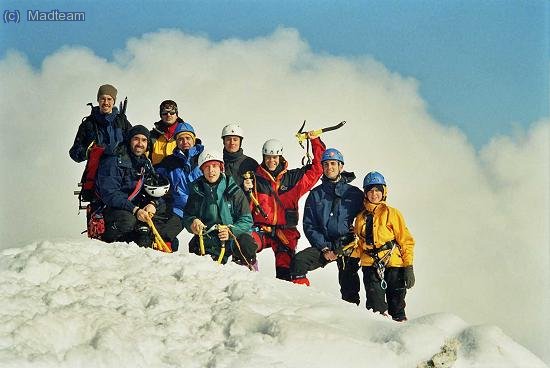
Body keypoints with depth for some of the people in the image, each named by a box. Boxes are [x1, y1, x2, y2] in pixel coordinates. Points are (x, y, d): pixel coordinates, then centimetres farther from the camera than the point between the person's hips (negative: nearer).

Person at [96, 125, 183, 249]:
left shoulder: (146, 164, 14)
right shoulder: (114, 160, -9)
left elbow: (156, 191, 11)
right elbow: (109, 194, -20)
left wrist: (153, 204, -14)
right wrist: (134, 210, -30)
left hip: (139, 210, 7)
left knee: (175, 222, -6)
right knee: (127, 221, -40)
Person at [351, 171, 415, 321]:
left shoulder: (392, 213, 5)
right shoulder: (360, 218, 16)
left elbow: (406, 240, 2)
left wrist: (408, 267, -6)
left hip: (393, 265, -3)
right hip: (370, 266, 3)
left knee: (397, 307, -1)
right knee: (375, 305, -5)